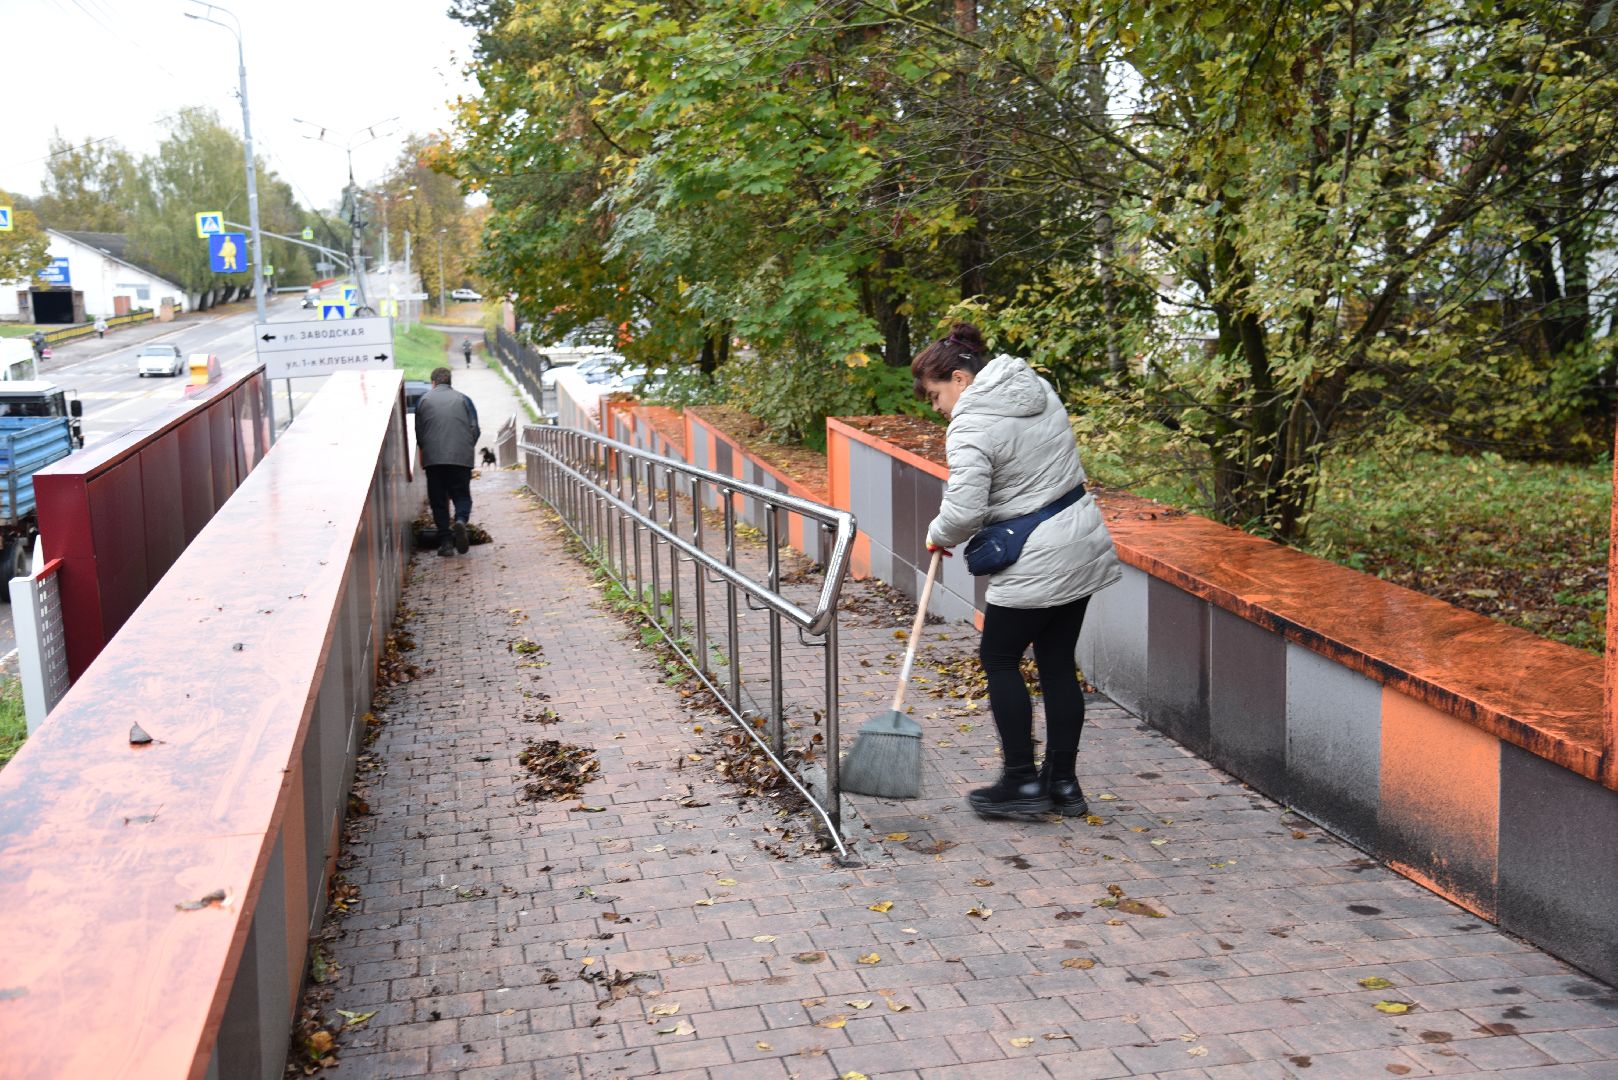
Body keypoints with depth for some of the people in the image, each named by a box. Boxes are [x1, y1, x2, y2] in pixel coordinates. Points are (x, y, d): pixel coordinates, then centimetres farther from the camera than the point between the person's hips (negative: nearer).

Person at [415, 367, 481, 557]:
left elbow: (418, 432, 12)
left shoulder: (424, 400, 10)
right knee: (461, 494, 8)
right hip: (461, 456, 0)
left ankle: (445, 541, 0)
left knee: (438, 500, 7)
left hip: (433, 458, 0)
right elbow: (475, 429, 7)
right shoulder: (463, 399, 10)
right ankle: (461, 520, -23)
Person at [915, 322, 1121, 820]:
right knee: (1058, 662, 14)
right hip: (1083, 544, 9)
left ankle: (1022, 780, 11)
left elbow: (964, 511, -24)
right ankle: (1062, 782, 21)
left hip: (1035, 563, -9)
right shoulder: (1038, 387, 10)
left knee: (999, 658, 8)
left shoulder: (970, 427, -17)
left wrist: (939, 536, -1)